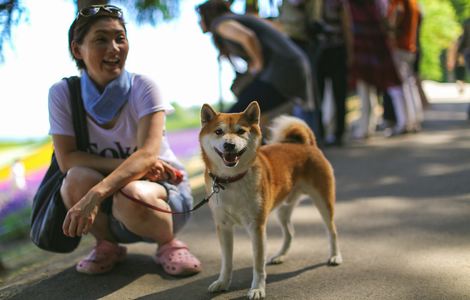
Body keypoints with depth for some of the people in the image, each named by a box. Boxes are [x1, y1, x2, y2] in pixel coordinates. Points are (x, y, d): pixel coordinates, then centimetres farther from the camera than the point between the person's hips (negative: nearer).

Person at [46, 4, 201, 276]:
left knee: (130, 196, -36)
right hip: (107, 208, 2)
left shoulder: (143, 87, -16)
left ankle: (168, 243, -3)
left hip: (161, 187, -2)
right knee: (77, 179, -30)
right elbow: (66, 159, -12)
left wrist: (95, 195, -43)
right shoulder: (62, 94, -8)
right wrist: (124, 165, -26)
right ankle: (107, 245, -1)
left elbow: (148, 155, -28)